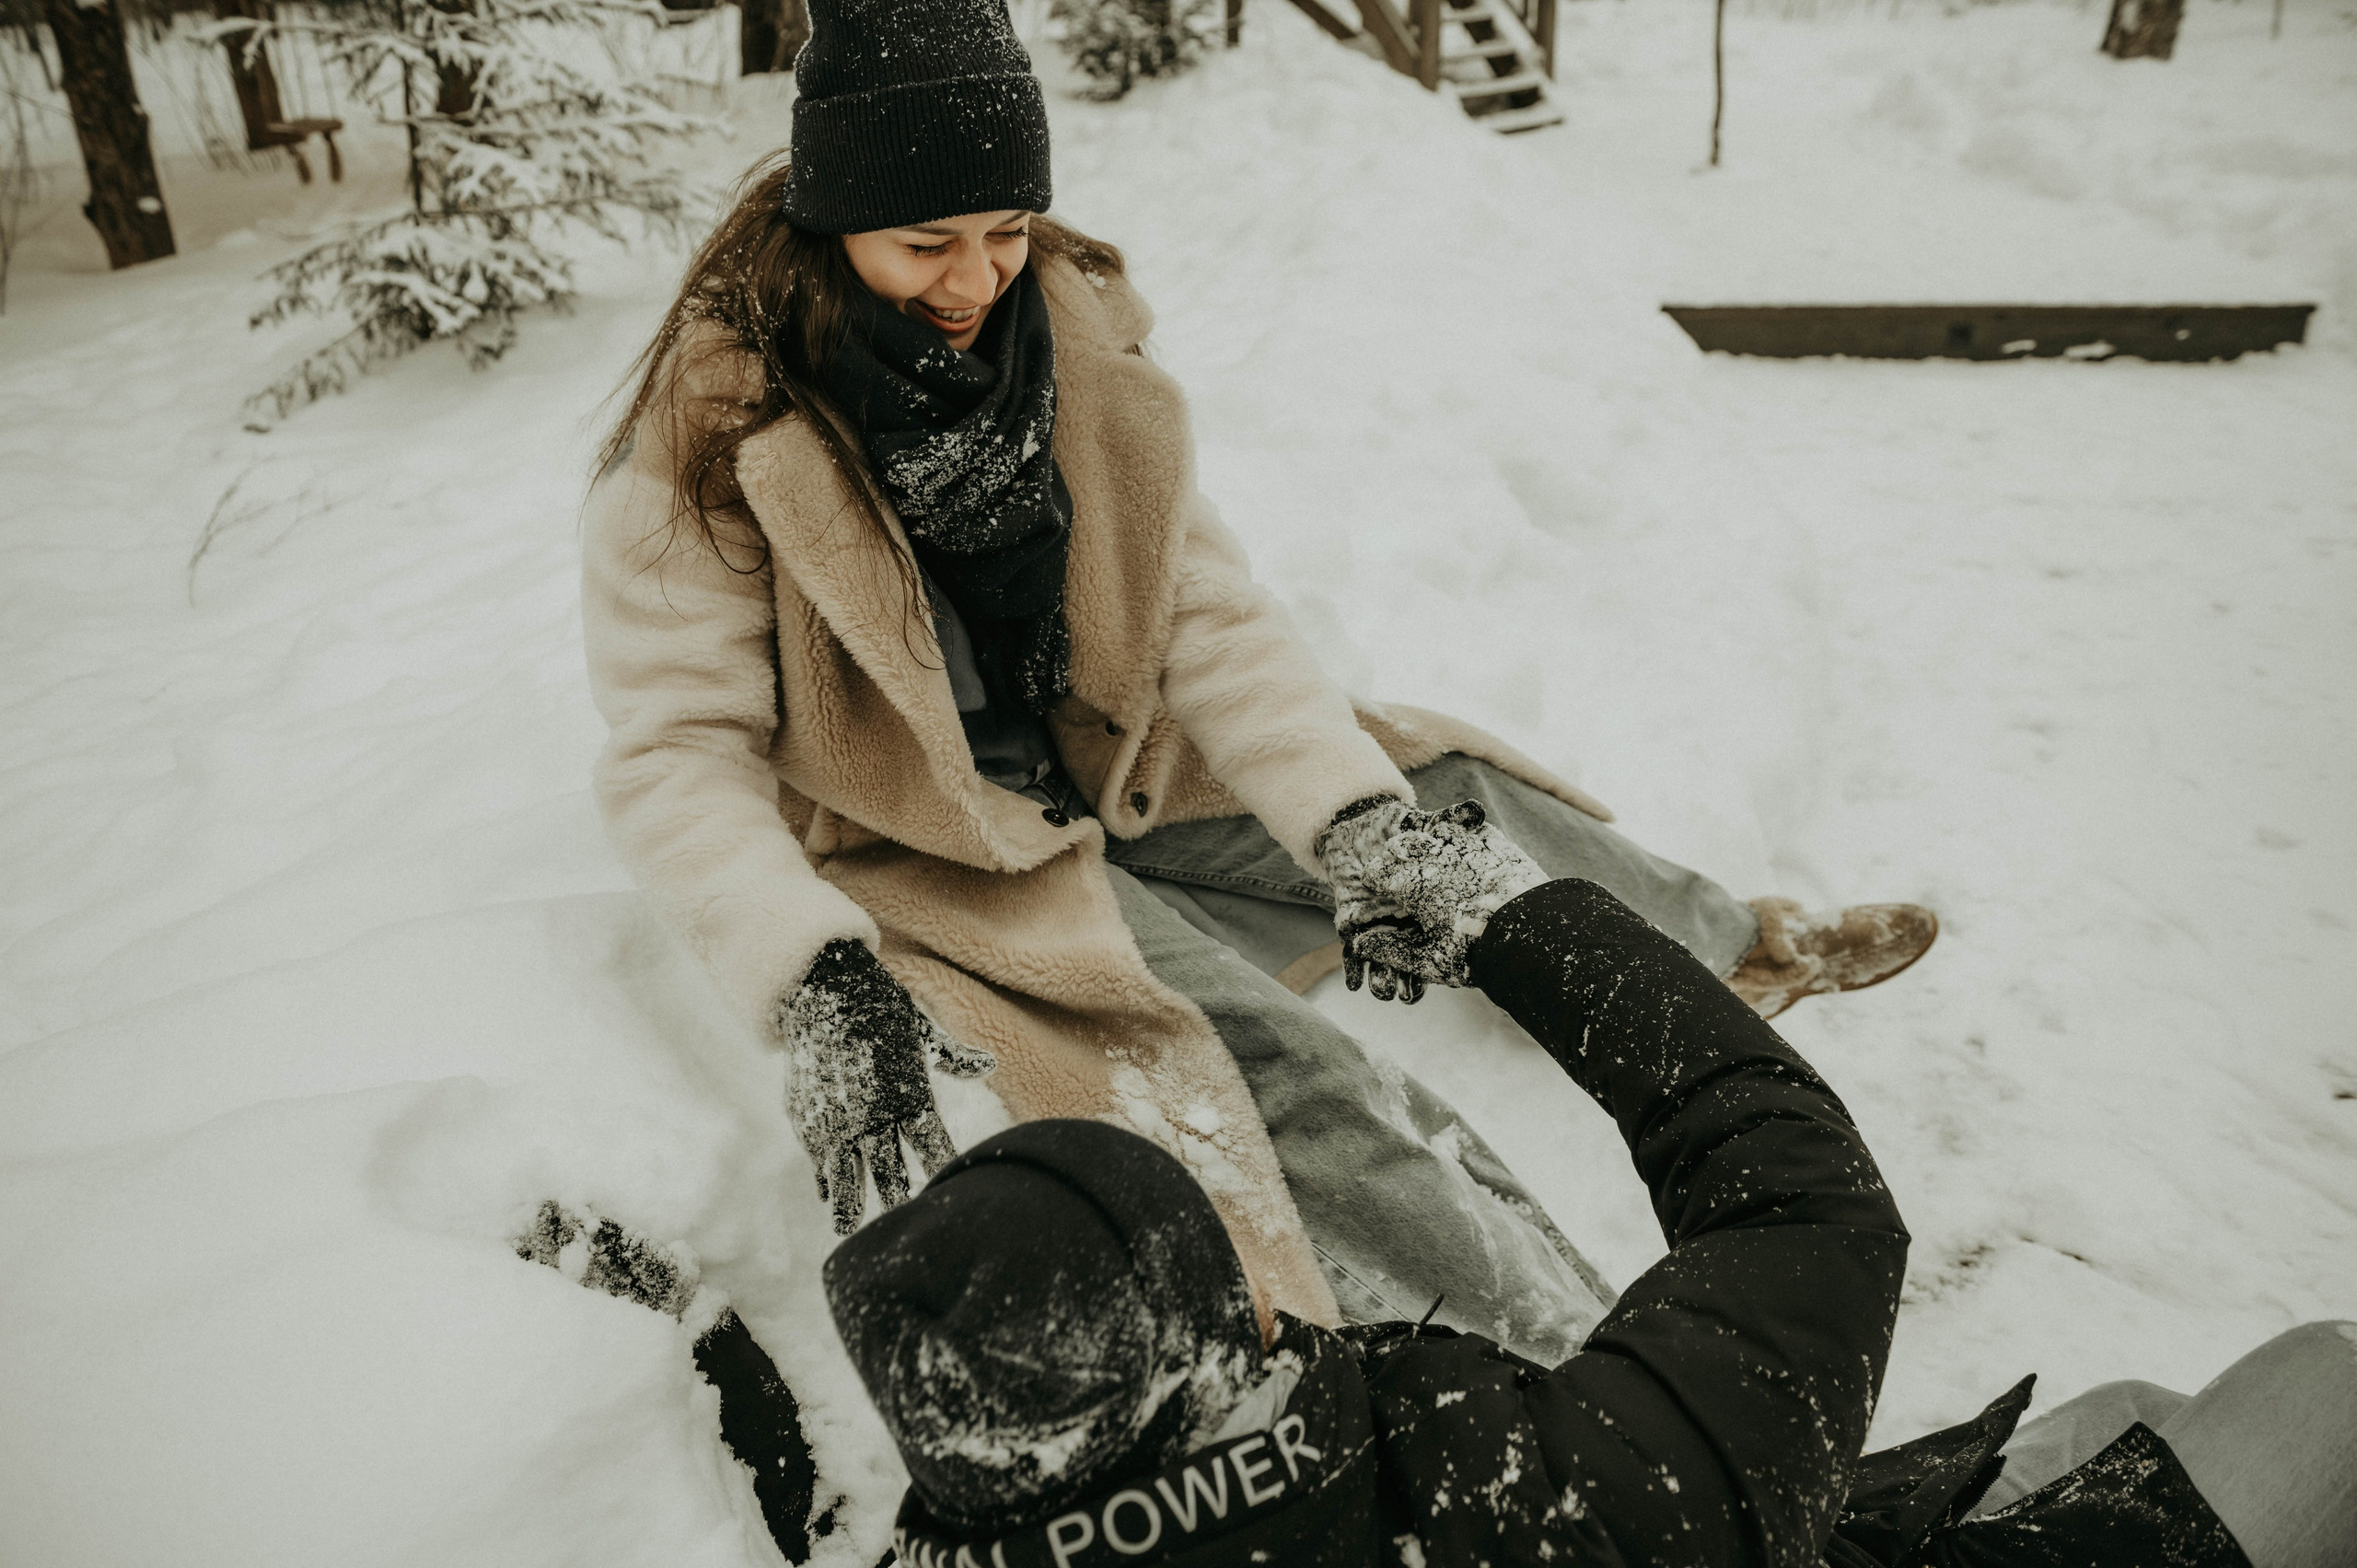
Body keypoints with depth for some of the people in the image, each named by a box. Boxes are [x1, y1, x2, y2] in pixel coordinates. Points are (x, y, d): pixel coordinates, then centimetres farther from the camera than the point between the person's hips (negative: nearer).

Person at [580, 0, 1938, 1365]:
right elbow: (679, 751, -23)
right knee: (1273, 1071, -27)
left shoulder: (1074, 334, -8)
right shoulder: (717, 430, -22)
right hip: (923, 854, -5)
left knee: (1446, 798, 7)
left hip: (1109, 773, 6)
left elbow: (1204, 607, -9)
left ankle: (1737, 954, 30)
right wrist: (816, 984, -39)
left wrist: (1354, 818, -21)